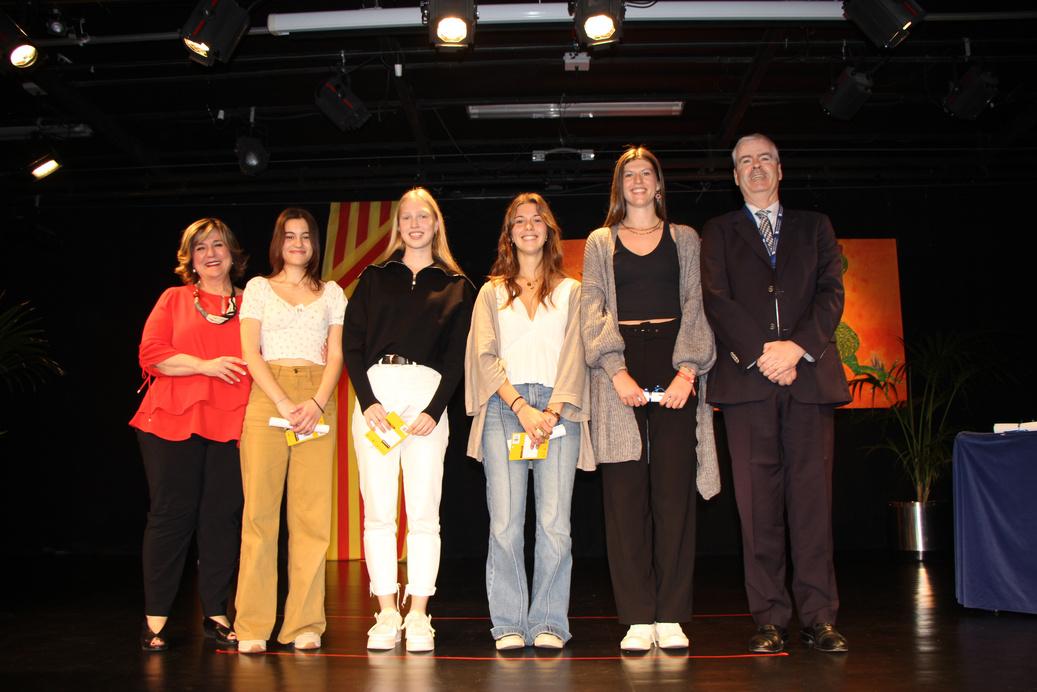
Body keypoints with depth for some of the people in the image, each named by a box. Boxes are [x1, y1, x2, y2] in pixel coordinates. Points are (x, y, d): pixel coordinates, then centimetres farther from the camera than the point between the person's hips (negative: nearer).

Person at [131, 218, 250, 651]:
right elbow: (151, 353, 1)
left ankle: (215, 615, 13)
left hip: (231, 423, 1)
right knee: (171, 514, 1)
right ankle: (155, 619, 10)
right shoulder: (174, 299, 12)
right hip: (173, 421, -1)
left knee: (223, 516, 1)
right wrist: (205, 366, -10)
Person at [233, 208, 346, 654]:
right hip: (267, 397, -1)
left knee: (312, 514, -3)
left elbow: (336, 355, 9)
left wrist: (317, 403, -9)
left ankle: (305, 625, 3)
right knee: (260, 511, -6)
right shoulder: (259, 288, 14)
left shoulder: (331, 293, 18)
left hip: (318, 403, 1)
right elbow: (250, 352, 3)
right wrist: (284, 404, -11)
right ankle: (253, 627, -1)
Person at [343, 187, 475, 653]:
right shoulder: (374, 278, 15)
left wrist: (434, 410, -7)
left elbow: (457, 355, 6)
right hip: (375, 392, 1)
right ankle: (386, 615, 6)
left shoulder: (455, 285, 13)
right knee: (378, 510, -1)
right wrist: (367, 400, -7)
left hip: (427, 397, -1)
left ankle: (418, 616, 4)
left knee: (423, 512, -3)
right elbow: (351, 343, 7)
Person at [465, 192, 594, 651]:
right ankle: (509, 625, 2)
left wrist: (553, 410, -10)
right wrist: (522, 408, -9)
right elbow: (484, 356, 5)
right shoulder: (491, 292, 17)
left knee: (554, 522, -6)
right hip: (504, 408, 0)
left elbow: (574, 354, 6)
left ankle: (549, 624, 3)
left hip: (557, 410, 0)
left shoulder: (570, 291, 17)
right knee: (505, 523, -6)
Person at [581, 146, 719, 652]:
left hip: (674, 366, 0)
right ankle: (638, 619, 2)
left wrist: (687, 371, -9)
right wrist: (617, 371, -11)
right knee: (626, 493, -3)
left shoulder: (684, 239, 16)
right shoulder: (600, 243, 15)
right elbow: (593, 310, 4)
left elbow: (696, 306, 6)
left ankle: (671, 616, 4)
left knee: (675, 491, -3)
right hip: (619, 367, 0)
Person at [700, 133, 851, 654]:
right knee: (758, 501, -2)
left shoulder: (814, 227, 20)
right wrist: (760, 353, -10)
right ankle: (769, 619, 3)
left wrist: (797, 347, -10)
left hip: (810, 375, 1)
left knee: (812, 494, -1)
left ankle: (819, 617, 5)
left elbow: (832, 293, 7)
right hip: (747, 377, -1)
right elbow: (716, 300, 3)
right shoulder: (719, 232, 17)